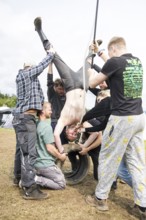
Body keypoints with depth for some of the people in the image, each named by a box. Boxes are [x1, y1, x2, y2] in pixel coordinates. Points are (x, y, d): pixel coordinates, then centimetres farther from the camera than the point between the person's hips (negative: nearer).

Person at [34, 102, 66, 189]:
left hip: (37, 162, 8)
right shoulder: (46, 126, -20)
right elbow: (49, 148, -22)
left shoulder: (37, 125, 6)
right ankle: (36, 180, -10)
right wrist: (60, 156, -5)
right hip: (46, 164, -8)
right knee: (61, 184, 4)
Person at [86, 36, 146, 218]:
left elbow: (92, 83, 0)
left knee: (108, 159, 7)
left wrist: (91, 73, 22)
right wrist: (99, 52, 39)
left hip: (121, 119, -7)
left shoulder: (114, 61, -11)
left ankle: (100, 199, 22)